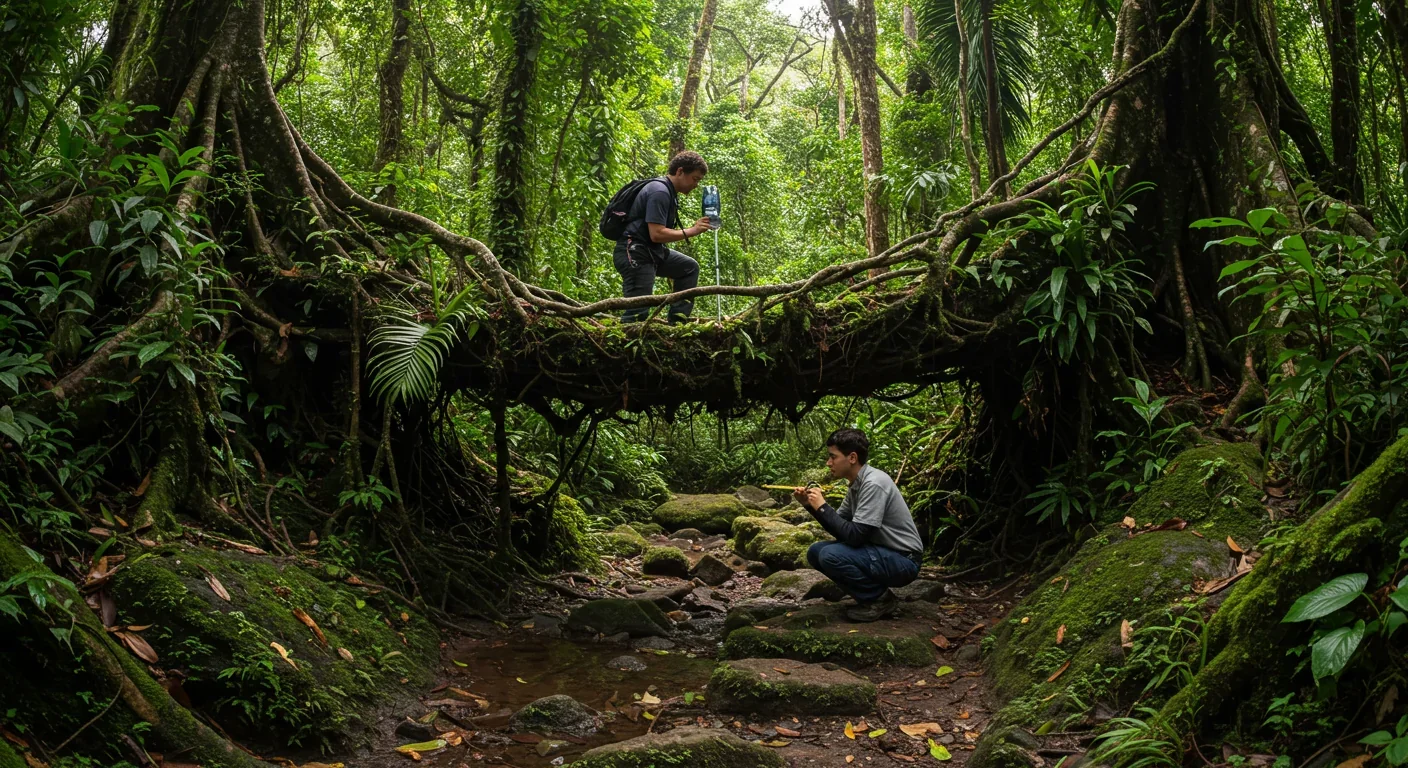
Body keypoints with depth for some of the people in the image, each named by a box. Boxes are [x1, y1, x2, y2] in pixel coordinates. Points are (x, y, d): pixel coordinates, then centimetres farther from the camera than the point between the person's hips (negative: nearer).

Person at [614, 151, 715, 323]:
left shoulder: (669, 192, 15)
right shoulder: (660, 192, -18)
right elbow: (656, 234, -25)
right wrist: (692, 231, -18)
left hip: (652, 251, 11)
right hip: (635, 253, -11)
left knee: (689, 267, 16)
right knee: (638, 312, -14)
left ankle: (678, 320, 9)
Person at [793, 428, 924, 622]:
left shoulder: (873, 483, -22)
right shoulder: (856, 484, 6)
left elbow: (855, 535, -26)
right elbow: (840, 528, 12)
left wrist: (823, 506, -17)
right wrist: (810, 505, 0)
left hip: (903, 560, -9)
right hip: (882, 553, 9)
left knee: (830, 555, -26)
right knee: (816, 552, 2)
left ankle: (880, 599, -7)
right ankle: (873, 595, 6)